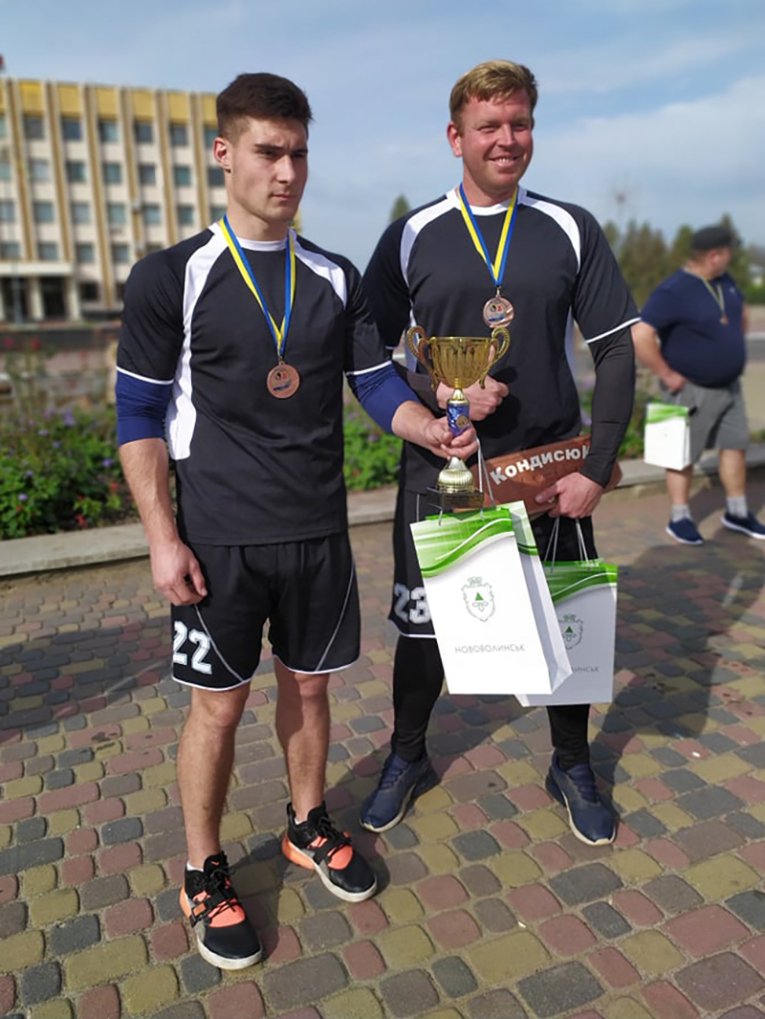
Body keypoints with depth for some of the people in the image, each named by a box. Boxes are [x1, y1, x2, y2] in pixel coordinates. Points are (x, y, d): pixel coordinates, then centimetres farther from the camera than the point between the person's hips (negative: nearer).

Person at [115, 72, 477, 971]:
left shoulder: (337, 280, 7)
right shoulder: (171, 278, -5)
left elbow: (377, 384, 8)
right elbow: (139, 414, -4)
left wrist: (433, 430, -13)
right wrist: (162, 538, -9)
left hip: (318, 532, 4)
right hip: (219, 539, -3)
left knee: (307, 685, 16)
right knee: (219, 702, 6)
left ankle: (308, 829, 39)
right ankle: (204, 879, 27)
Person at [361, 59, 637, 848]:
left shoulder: (571, 230, 2)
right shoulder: (410, 238, 0)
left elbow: (615, 352, 1)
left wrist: (596, 468, -8)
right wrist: (441, 392, -16)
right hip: (441, 475, 0)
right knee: (423, 625, 9)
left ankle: (572, 767, 35)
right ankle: (407, 757, 35)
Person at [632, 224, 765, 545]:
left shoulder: (724, 281, 5)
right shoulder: (673, 291, -22)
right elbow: (639, 336, -32)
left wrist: (736, 353, 17)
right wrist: (667, 374, -24)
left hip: (729, 385, 8)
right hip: (692, 390, -8)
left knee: (736, 446, 13)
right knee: (684, 455, 4)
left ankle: (737, 513, 27)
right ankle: (679, 519, 18)